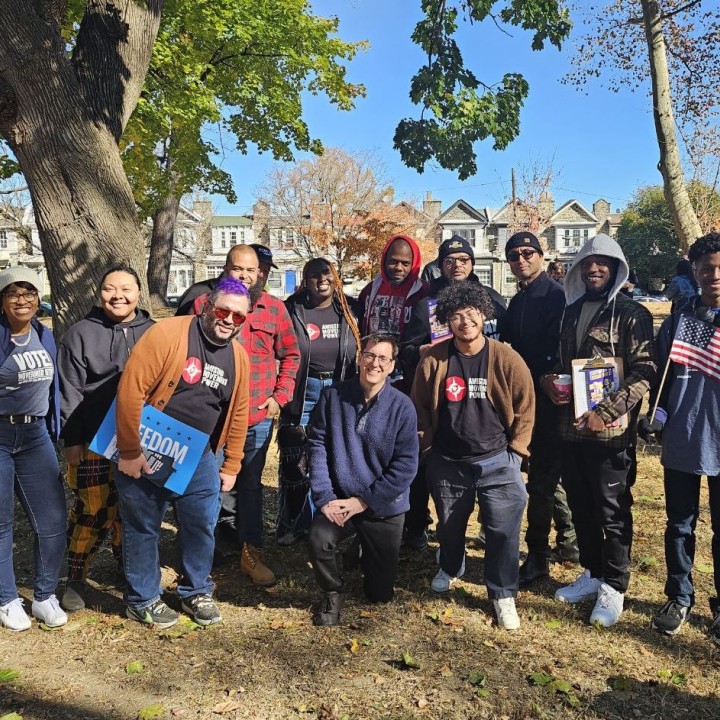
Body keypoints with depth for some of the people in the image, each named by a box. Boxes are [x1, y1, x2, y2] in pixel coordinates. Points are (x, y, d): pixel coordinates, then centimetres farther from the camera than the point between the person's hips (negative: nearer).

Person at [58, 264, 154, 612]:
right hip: (93, 441, -3)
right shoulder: (80, 333, -2)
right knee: (91, 510, 0)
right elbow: (69, 391, -4)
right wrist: (71, 439, -7)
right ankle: (76, 580, 19)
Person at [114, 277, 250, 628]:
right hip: (147, 454, -5)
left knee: (203, 525, 10)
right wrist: (129, 452, -20)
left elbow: (238, 415, 9)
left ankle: (196, 592, 32)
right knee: (143, 527, 9)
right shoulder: (168, 333, -18)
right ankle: (142, 599, 29)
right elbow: (130, 390, -21)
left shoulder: (239, 356, 2)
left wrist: (231, 466, 10)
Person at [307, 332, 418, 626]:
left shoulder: (402, 406, -12)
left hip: (384, 507, 0)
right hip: (339, 500, 0)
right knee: (319, 539, -31)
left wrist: (364, 501, -15)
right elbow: (317, 444, -6)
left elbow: (405, 464, -13)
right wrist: (325, 497, -14)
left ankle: (368, 554, 45)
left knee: (381, 594, 10)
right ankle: (333, 592, 3)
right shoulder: (333, 396, -8)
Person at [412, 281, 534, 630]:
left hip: (497, 460, -1)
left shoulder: (506, 358, -12)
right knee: (450, 525, 20)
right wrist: (427, 447, 5)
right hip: (447, 462, 2)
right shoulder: (432, 360, -9)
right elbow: (419, 408, 3)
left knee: (503, 529, -3)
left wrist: (514, 451, -2)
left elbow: (525, 407, -2)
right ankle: (450, 568, 49)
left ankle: (503, 595, 18)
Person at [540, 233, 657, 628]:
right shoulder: (571, 311, 12)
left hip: (610, 432, -6)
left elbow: (644, 371, -13)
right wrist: (549, 380, -3)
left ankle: (613, 588, 21)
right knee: (581, 507, 16)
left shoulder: (631, 313, -6)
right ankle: (592, 574, 33)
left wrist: (605, 413, -20)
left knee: (612, 512, 5)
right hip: (570, 428, 6)